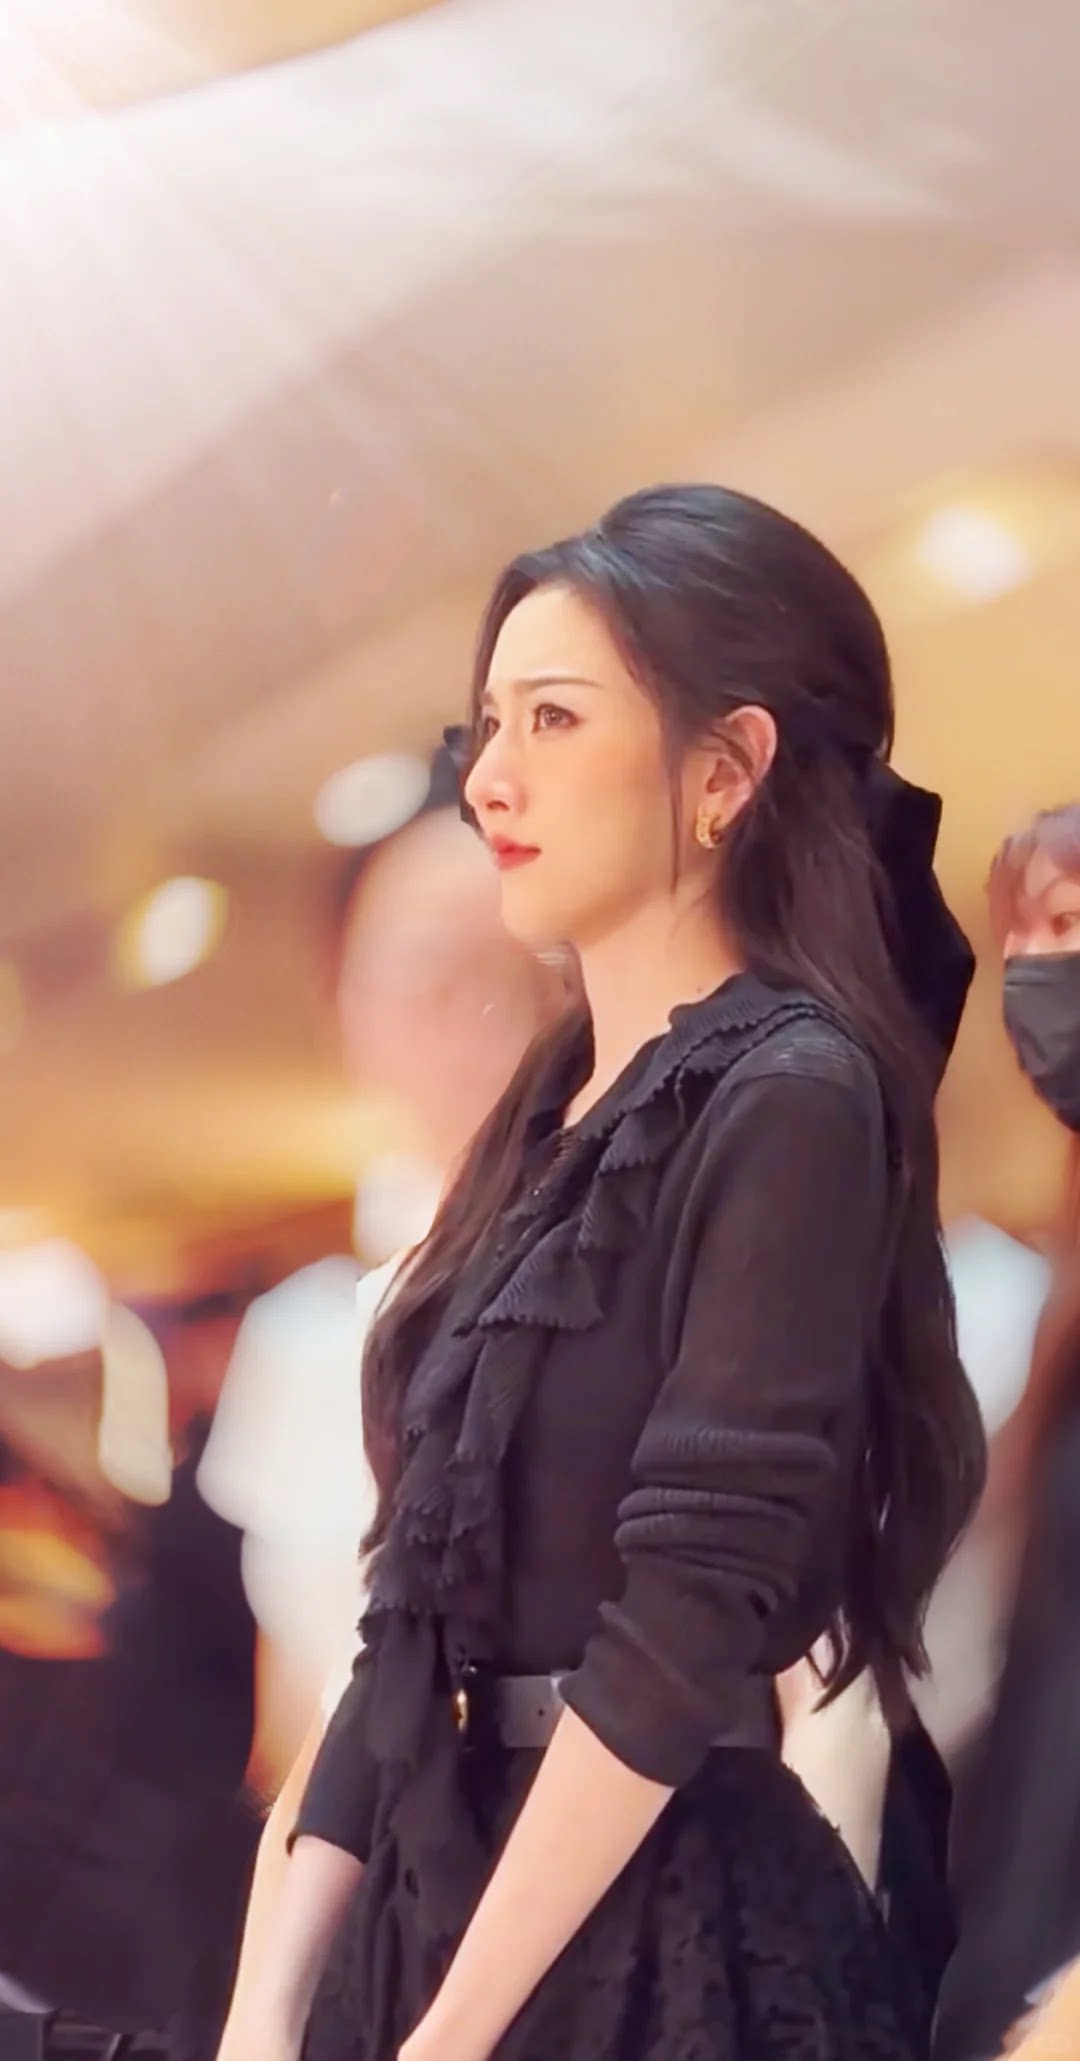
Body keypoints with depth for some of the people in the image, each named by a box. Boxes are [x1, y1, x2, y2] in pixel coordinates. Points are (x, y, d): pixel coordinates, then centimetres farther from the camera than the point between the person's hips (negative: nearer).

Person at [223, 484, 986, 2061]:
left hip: (654, 1931, -8)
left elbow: (686, 1617, -19)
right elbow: (425, 1598, 9)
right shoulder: (559, 1108, 12)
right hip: (453, 1882, 8)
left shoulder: (787, 1100, -12)